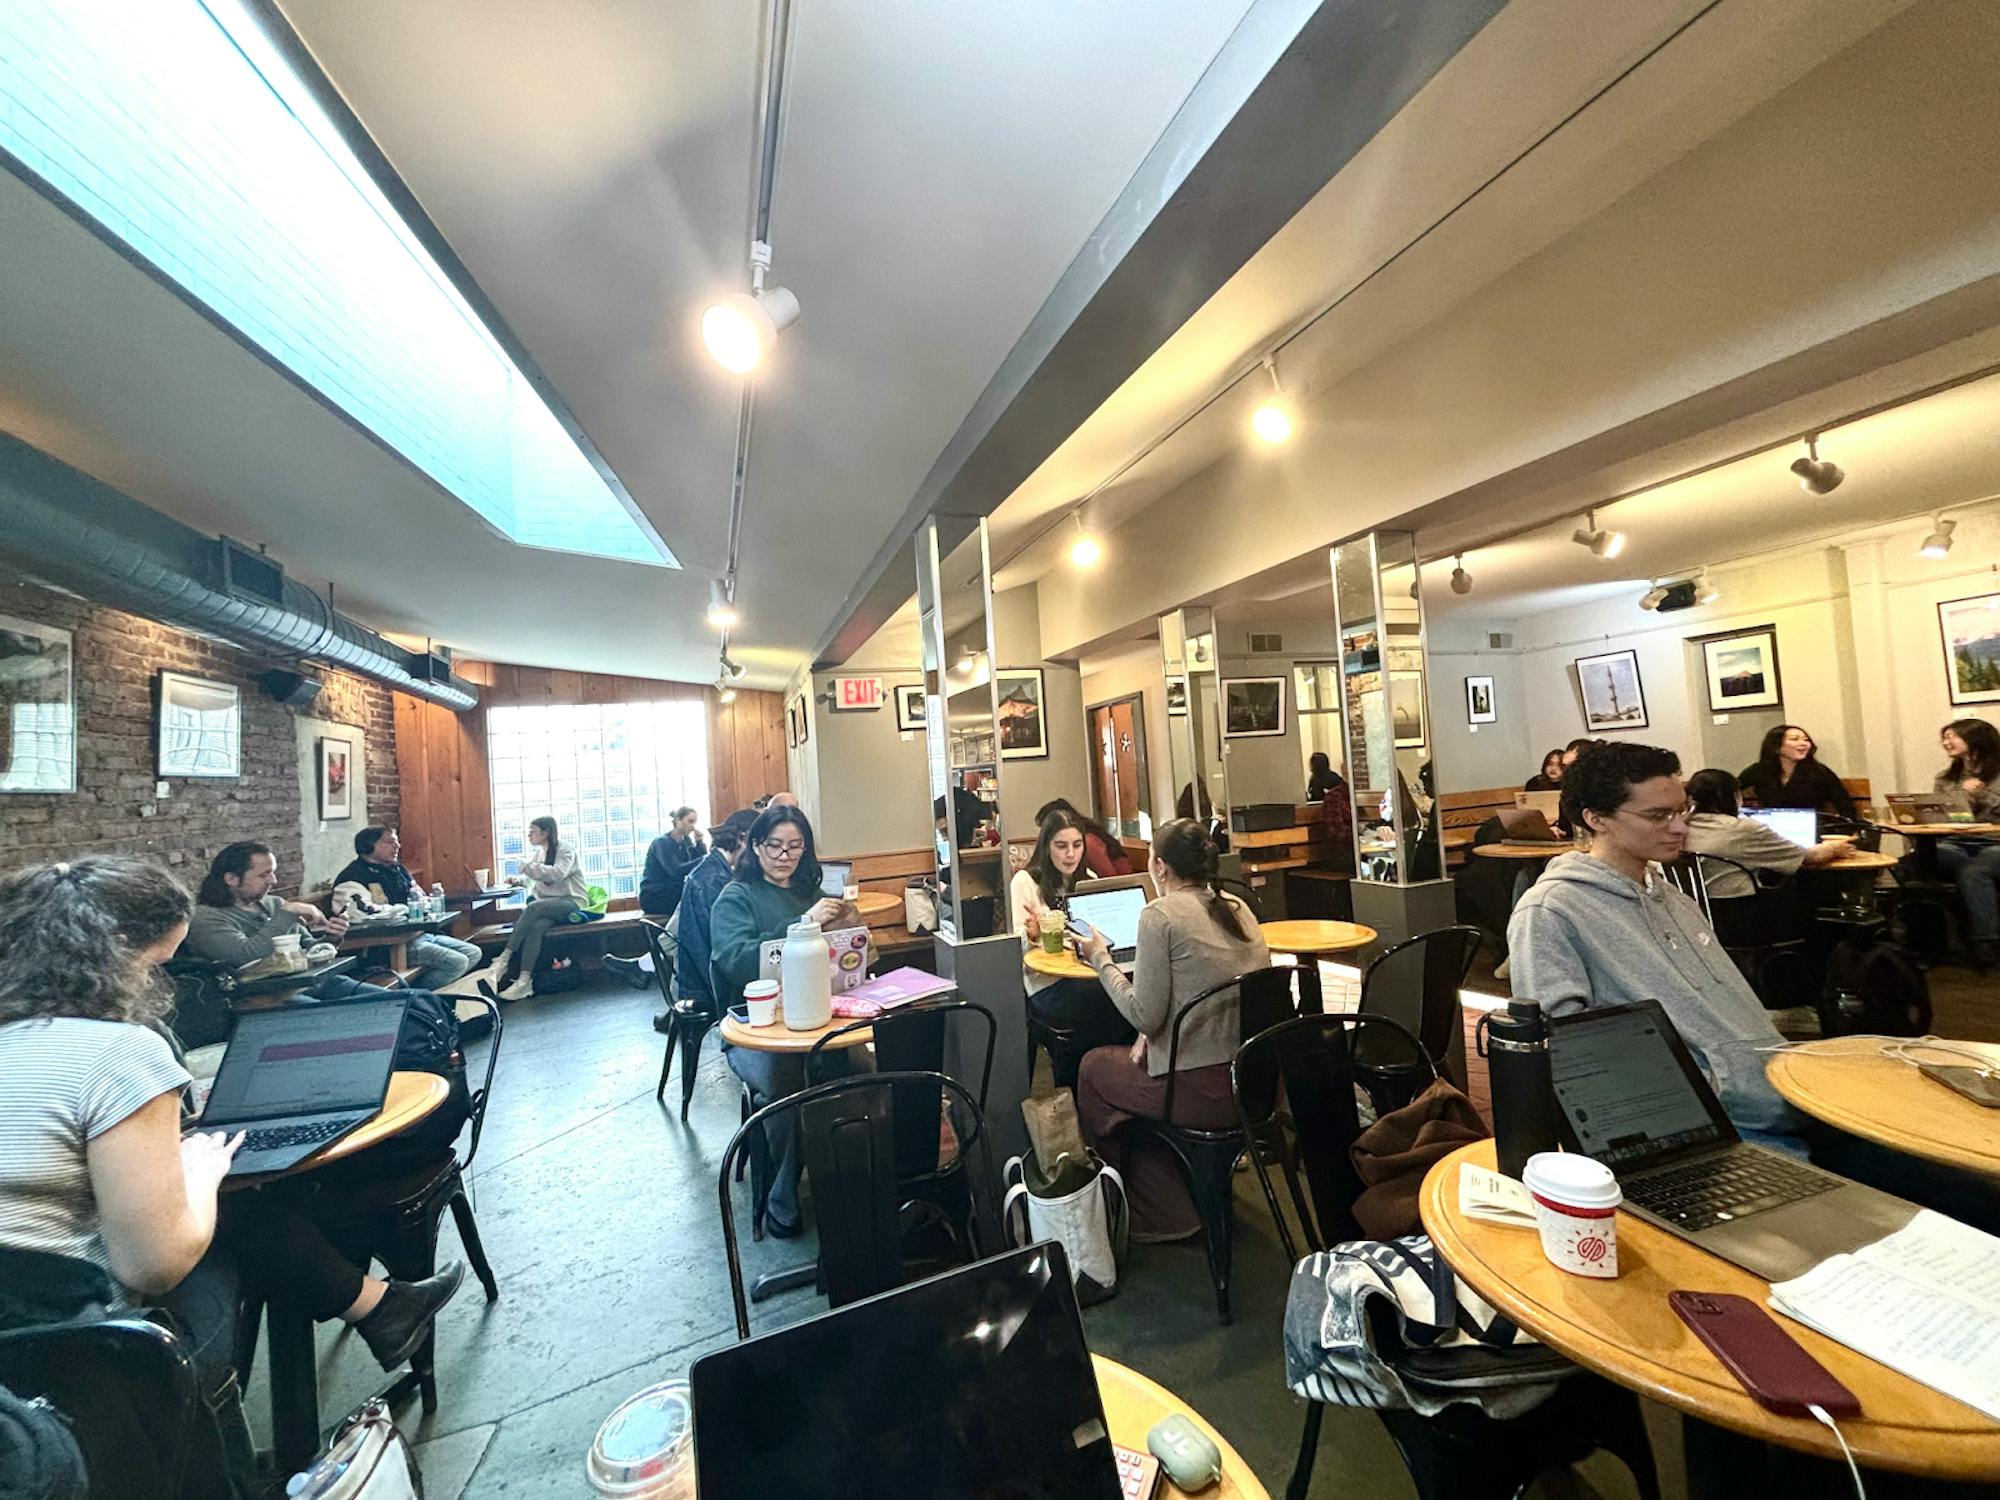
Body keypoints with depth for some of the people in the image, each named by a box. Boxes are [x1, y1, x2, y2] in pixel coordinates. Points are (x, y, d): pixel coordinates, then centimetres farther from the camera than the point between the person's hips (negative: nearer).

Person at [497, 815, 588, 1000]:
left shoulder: (566, 849, -3)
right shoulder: (538, 852, 18)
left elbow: (557, 874, -20)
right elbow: (532, 877, 19)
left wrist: (528, 866, -15)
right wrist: (518, 880, -3)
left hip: (572, 902, -5)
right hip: (549, 905, 5)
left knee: (533, 907, -33)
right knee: (535, 927, -28)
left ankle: (504, 960, -29)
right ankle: (524, 982, -37)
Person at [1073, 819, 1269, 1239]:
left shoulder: (1159, 916, -15)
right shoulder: (1238, 908, 8)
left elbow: (1144, 1016, -14)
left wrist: (1101, 959, -2)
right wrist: (1149, 1038, 14)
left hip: (1206, 1091, -7)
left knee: (1093, 1067, 18)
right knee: (1141, 1060, 28)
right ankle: (1160, 1213, 34)